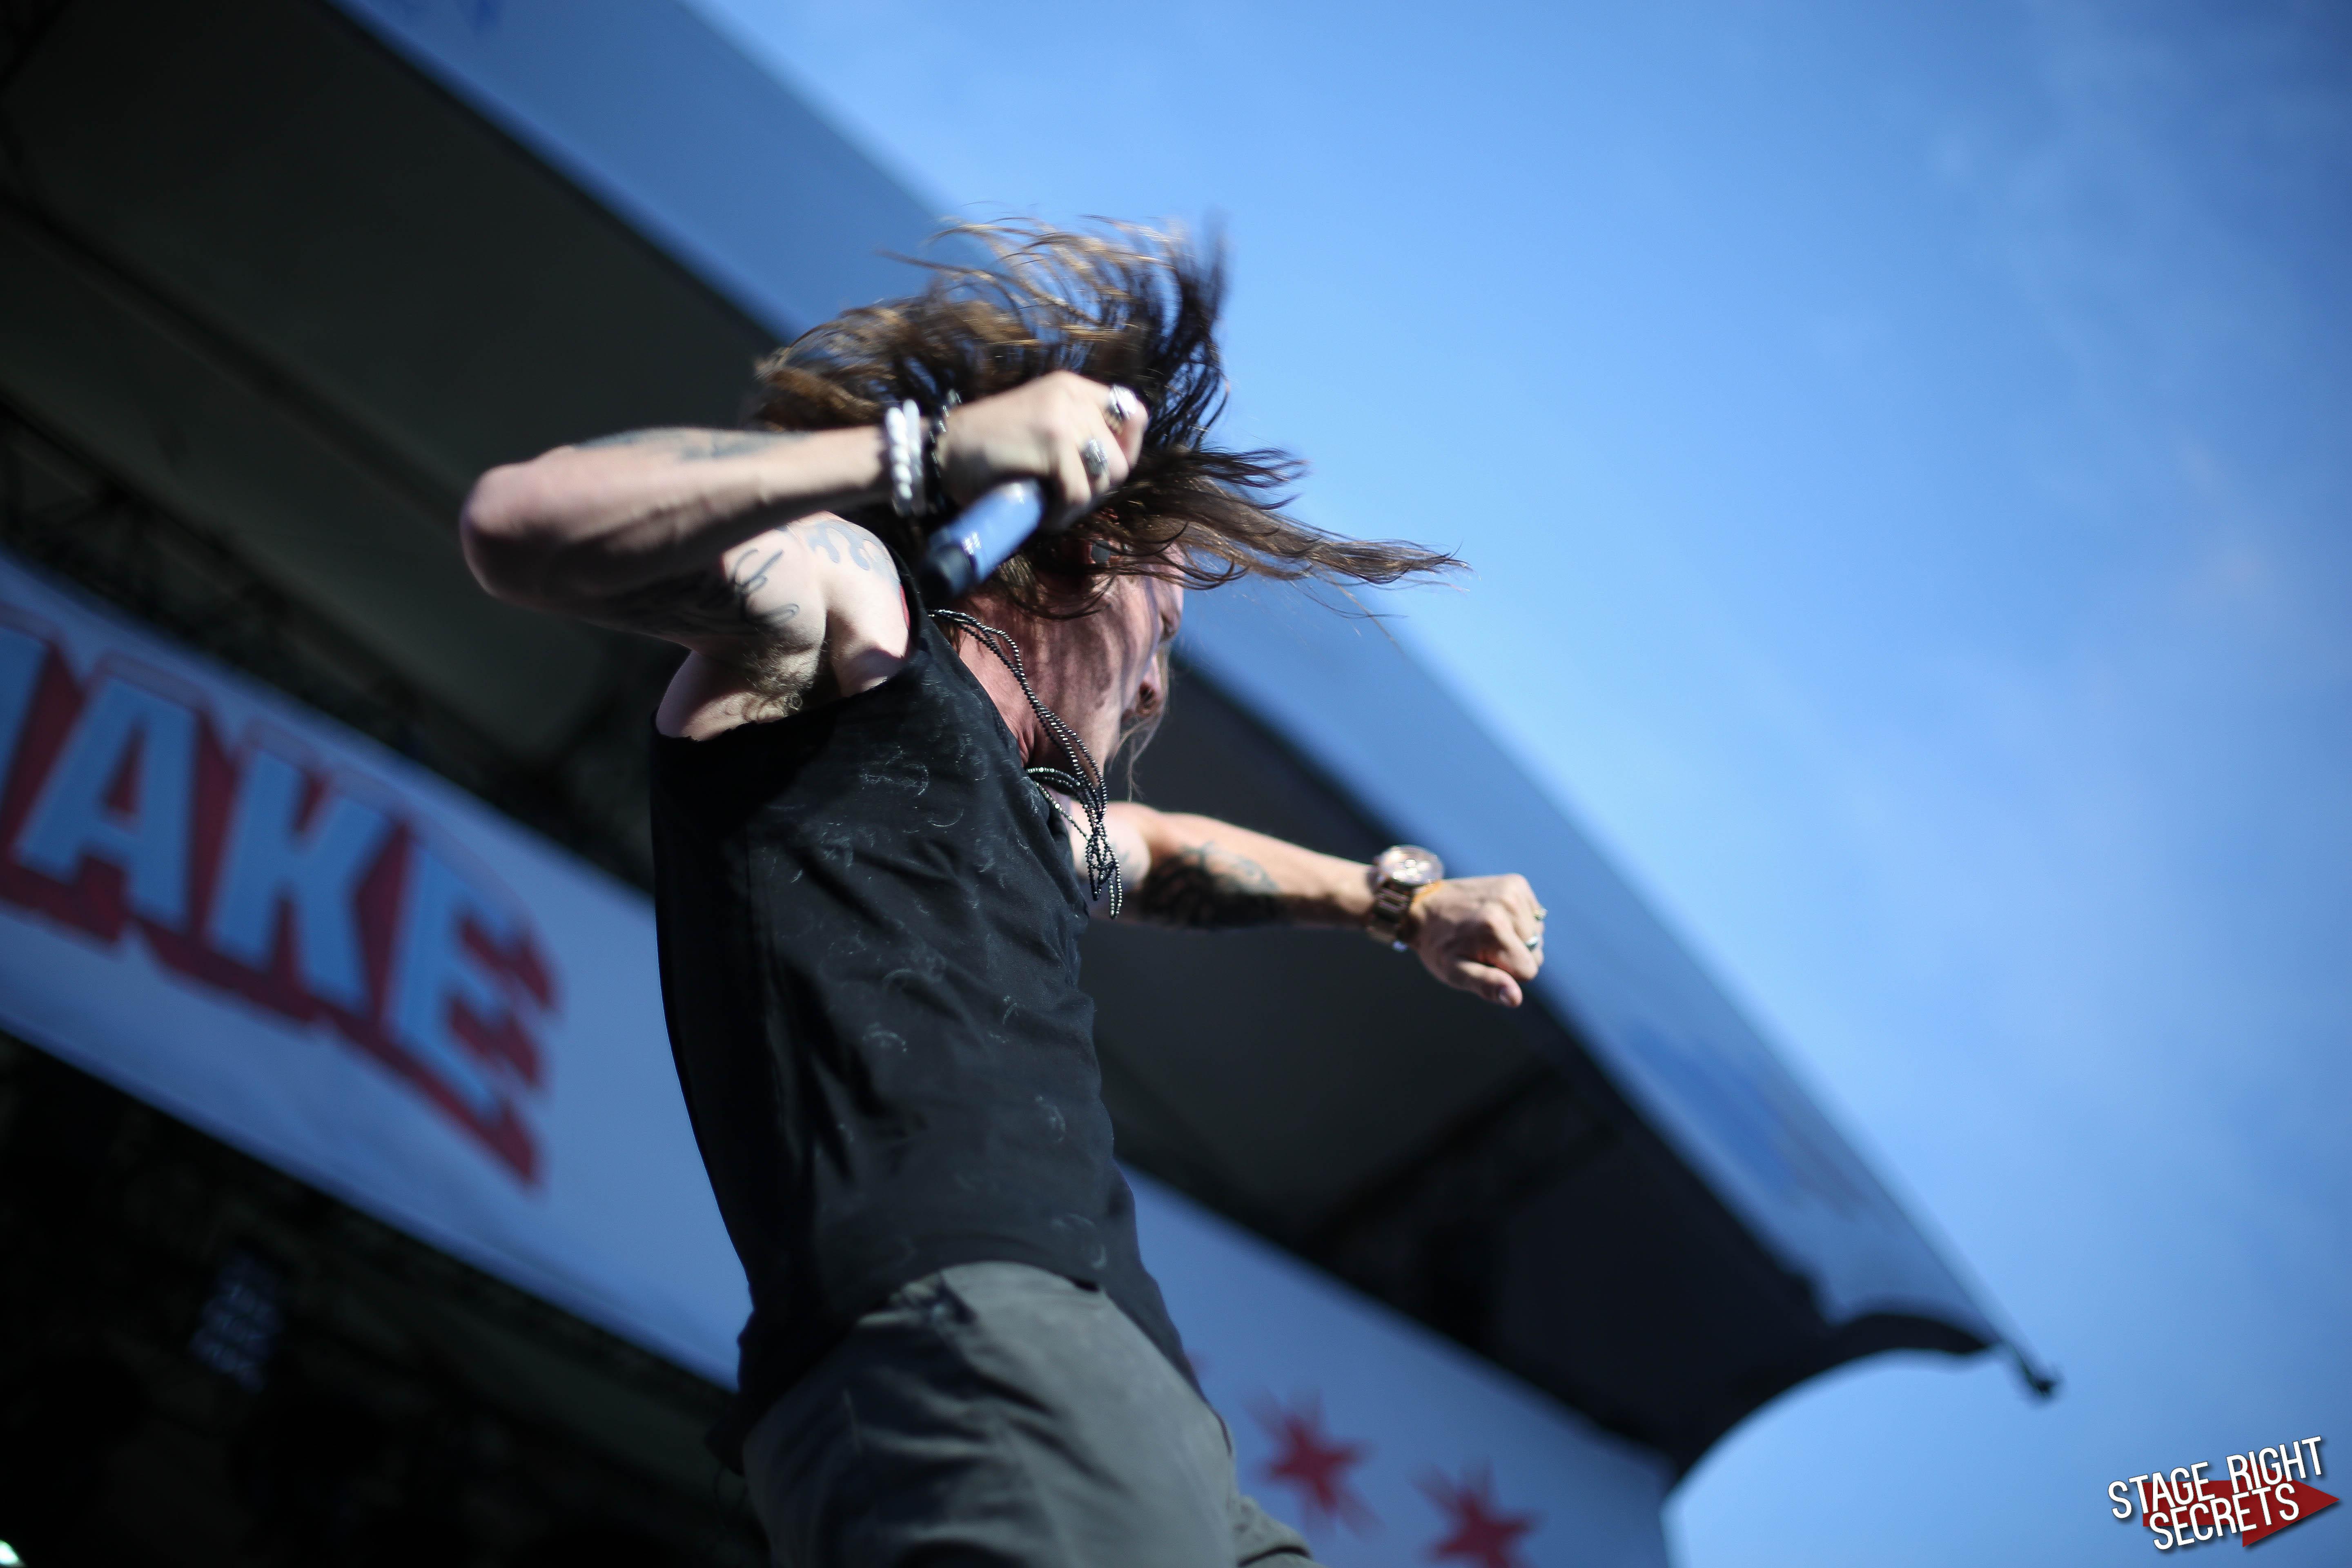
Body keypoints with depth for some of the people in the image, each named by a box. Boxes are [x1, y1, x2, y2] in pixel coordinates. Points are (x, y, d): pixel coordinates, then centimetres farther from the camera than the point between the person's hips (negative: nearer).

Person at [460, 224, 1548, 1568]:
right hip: (957, 1344, -10)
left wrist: (1402, 898, 51)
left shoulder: (1032, 823, 35)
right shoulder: (848, 597, 10)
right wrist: (926, 452, -12)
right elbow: (523, 523, -9)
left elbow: (1163, 852, 59)